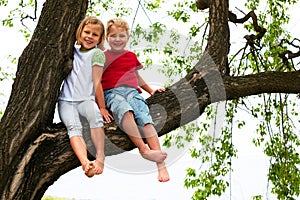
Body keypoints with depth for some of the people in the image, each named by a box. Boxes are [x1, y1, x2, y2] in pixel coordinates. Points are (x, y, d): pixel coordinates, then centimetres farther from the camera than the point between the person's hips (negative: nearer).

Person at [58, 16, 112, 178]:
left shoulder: (96, 54, 1)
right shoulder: (72, 50, 14)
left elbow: (97, 83, -2)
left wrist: (102, 108, -5)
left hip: (86, 100, -2)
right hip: (66, 101, 2)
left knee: (95, 115, -37)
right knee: (74, 126, -28)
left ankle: (100, 156, -45)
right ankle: (85, 162, -49)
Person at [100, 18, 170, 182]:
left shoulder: (131, 56, 23)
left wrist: (150, 90, 39)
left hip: (133, 91, 3)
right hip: (112, 93, -2)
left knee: (145, 118, -26)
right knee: (125, 110, -39)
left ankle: (161, 165, -37)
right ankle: (144, 149, -47)